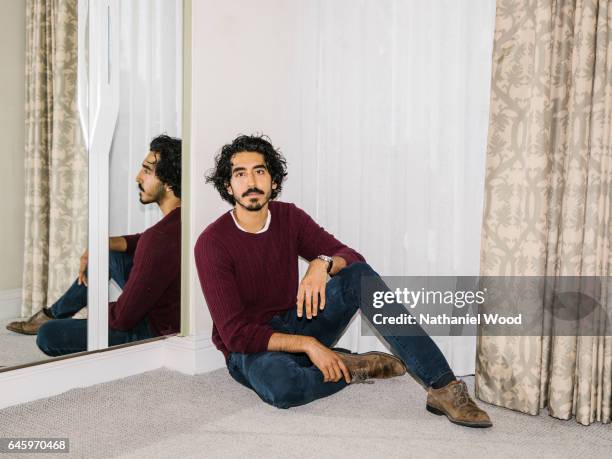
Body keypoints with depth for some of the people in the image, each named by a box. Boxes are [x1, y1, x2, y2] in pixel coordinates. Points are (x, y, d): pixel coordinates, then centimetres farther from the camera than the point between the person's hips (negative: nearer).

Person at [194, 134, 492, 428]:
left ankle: (443, 386, -26)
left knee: (359, 275, -21)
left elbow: (350, 256, -4)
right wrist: (307, 344, -28)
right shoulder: (213, 243, -18)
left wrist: (322, 264, -28)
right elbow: (235, 334, -21)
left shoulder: (289, 218, -2)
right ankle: (354, 368, -10)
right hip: (250, 348, -4)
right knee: (281, 383, -42)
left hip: (293, 325, 5)